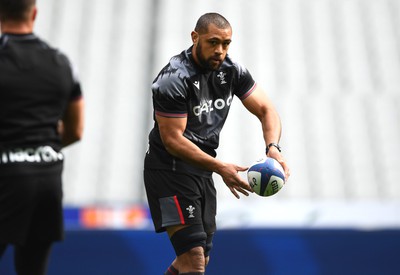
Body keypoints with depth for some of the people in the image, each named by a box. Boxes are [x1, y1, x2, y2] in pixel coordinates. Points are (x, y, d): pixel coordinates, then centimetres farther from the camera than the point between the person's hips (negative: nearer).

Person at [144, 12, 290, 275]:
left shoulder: (232, 70, -1)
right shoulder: (174, 79, -21)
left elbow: (266, 109, 0)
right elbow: (172, 139, -22)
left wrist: (273, 148, -21)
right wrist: (221, 167, -29)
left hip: (202, 170, 8)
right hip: (169, 169, -8)